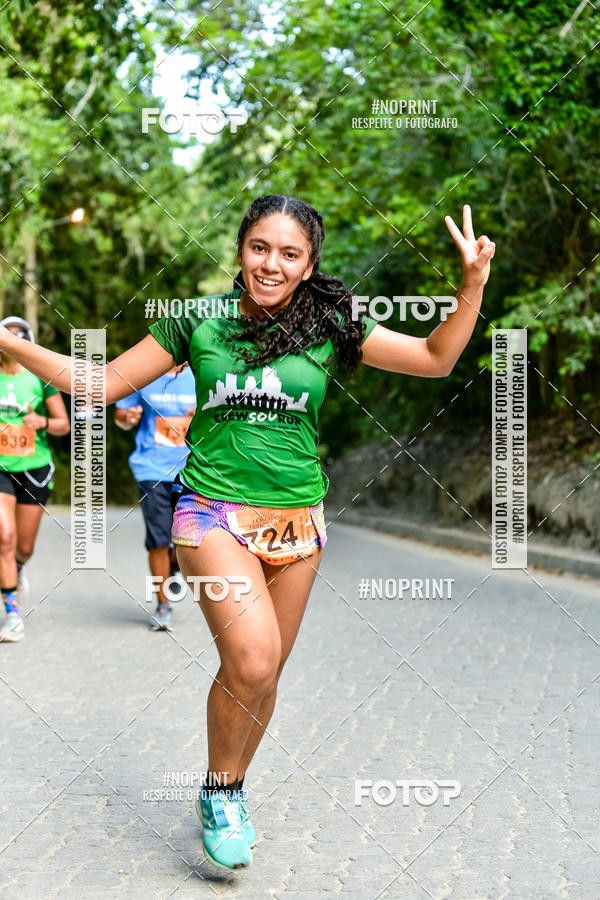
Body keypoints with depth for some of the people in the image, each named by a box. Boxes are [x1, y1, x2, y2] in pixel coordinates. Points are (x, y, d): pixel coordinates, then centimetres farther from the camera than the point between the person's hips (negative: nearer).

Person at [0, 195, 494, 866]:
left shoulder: (329, 328, 1)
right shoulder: (198, 322, -1)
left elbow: (436, 359, 4)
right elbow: (102, 383, 4)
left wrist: (474, 281, -9)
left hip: (295, 521, 3)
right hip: (213, 510, -3)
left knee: (261, 674, 9)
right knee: (251, 657, -23)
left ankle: (227, 793, 35)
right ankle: (219, 790, 2)